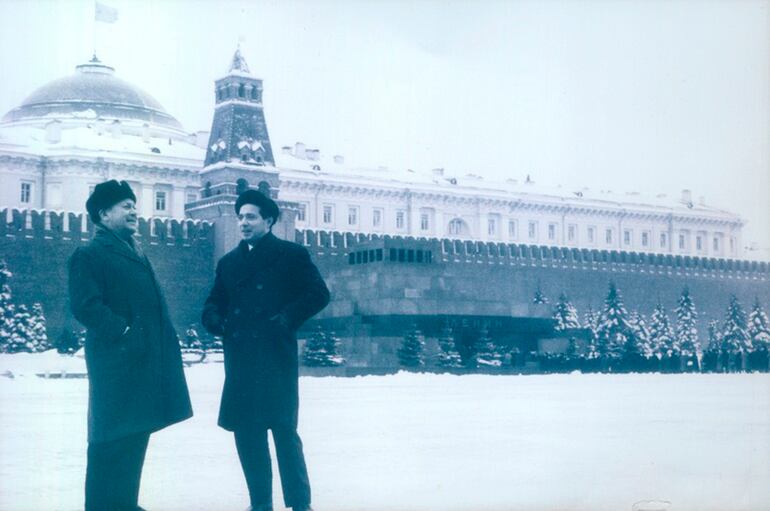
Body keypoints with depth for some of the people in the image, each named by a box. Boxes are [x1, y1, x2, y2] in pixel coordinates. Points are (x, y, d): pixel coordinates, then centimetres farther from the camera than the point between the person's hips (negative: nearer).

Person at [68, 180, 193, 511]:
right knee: (113, 440, -5)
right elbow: (85, 306, -18)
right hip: (117, 361, -9)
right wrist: (123, 331, -20)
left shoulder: (134, 254, 21)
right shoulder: (89, 255, -7)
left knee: (134, 436, 13)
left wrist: (163, 340, 11)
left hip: (143, 361, 9)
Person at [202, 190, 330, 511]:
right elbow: (216, 301, 20)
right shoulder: (228, 262, 18)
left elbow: (318, 294, -3)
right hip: (240, 360, 5)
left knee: (284, 430, -5)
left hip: (276, 357, -5)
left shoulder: (292, 255, 4)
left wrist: (287, 319, -13)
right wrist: (213, 319, -1)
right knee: (246, 432, 5)